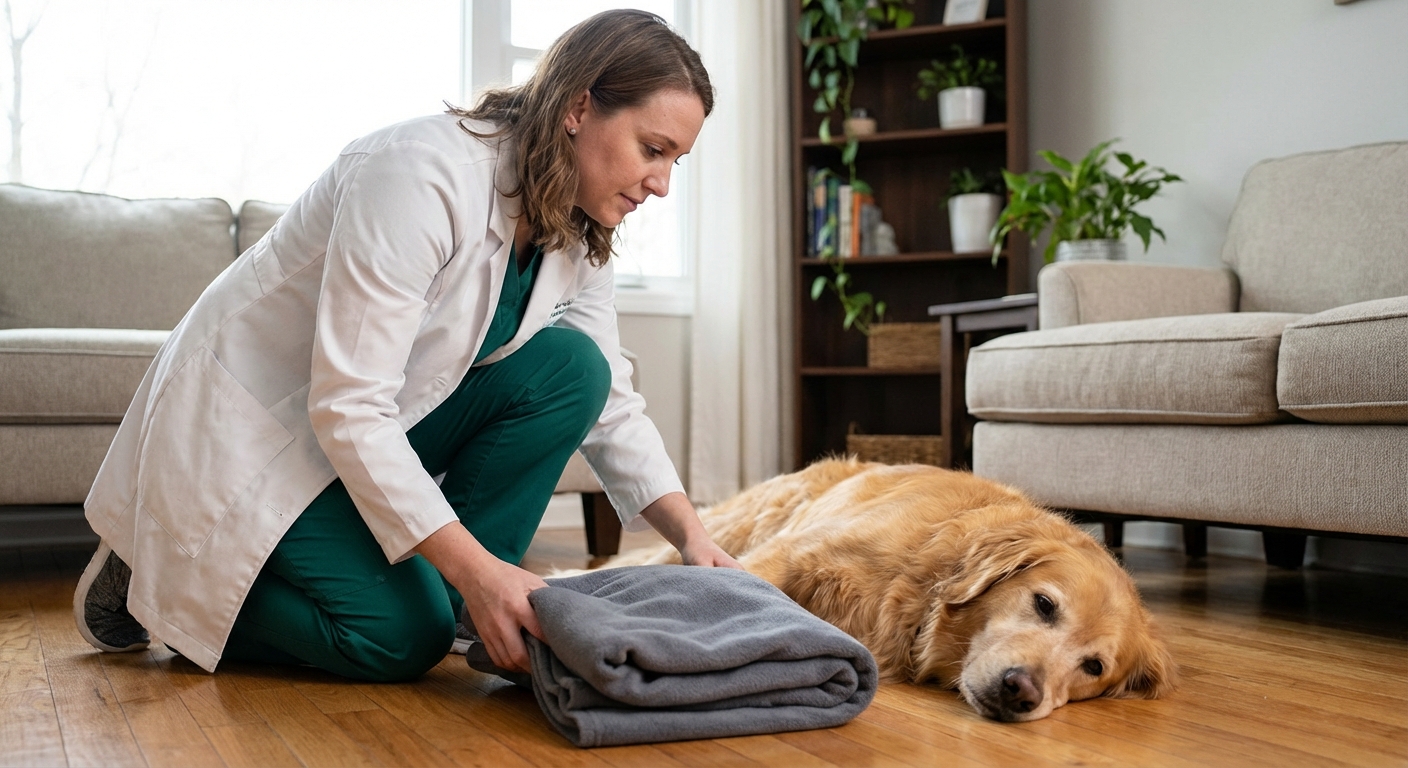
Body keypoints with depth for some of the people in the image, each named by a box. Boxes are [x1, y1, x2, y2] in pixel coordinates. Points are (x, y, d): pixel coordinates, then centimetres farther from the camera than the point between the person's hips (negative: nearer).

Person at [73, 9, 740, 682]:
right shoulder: (423, 175, -31)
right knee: (401, 637, -19)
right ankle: (160, 580, 4)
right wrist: (478, 567, -37)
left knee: (567, 368, -14)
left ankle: (451, 592, -6)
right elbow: (347, 408, -33)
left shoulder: (576, 234, -5)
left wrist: (691, 536, -14)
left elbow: (609, 404, 0)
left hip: (381, 426, 7)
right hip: (249, 425, -7)